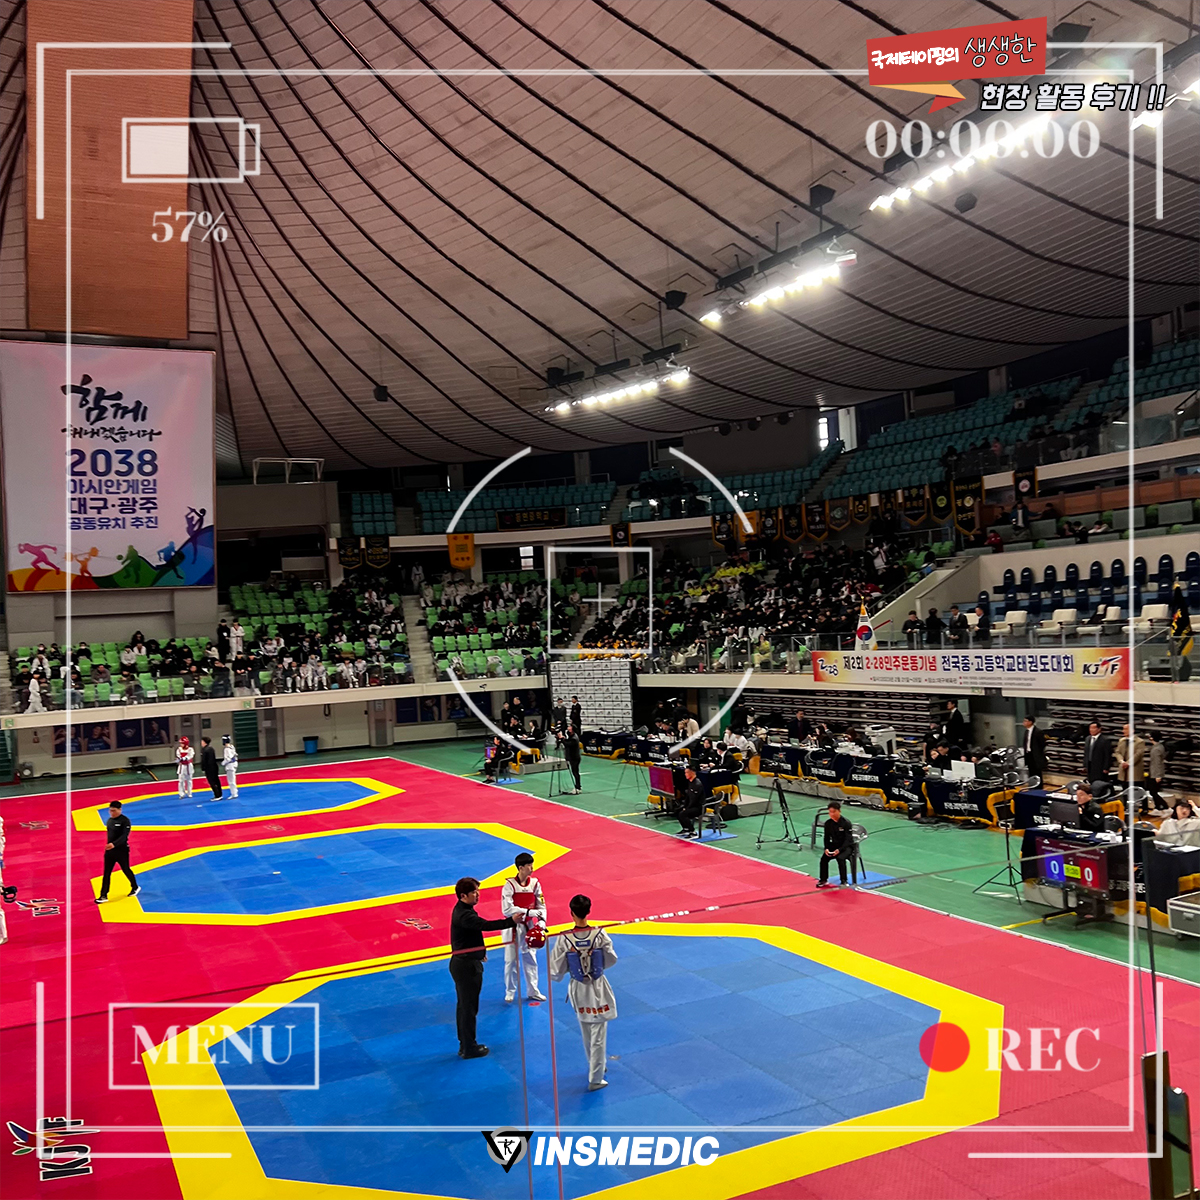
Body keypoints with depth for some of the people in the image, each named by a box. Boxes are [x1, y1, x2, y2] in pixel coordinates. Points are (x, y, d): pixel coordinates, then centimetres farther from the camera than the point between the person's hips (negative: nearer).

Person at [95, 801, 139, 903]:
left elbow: (124, 836, -25)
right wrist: (108, 845, 11)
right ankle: (104, 896, 6)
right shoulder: (109, 820, 7)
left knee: (126, 870, 9)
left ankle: (135, 887, 32)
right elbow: (109, 835, 15)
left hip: (121, 850, -6)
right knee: (106, 873, 3)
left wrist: (114, 844, -37)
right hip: (109, 850, 6)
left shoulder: (125, 821, -15)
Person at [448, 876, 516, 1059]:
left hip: (462, 963, 10)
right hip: (467, 966, -10)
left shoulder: (462, 910, 8)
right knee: (469, 1007, 2)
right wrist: (511, 922, -41)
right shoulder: (464, 915, -25)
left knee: (464, 1006, 19)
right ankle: (469, 1048, 14)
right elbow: (485, 925, -37)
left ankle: (465, 1045, 31)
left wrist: (480, 952, 19)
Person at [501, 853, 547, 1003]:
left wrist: (541, 920, -17)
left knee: (530, 958, 14)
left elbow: (541, 905, -1)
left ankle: (533, 991, 29)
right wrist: (529, 912, -27)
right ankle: (510, 992, 24)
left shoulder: (535, 883, -6)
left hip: (528, 926, 4)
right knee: (511, 960, 5)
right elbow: (507, 909, -24)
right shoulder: (509, 885, -19)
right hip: (513, 927, -4)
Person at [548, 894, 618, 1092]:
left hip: (578, 990, 1)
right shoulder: (599, 934, -20)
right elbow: (611, 959, -6)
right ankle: (595, 1079, 16)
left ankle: (596, 1067, 43)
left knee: (587, 1035, 24)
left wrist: (556, 977, 11)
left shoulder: (564, 939, -21)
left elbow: (556, 970, -13)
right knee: (598, 1036, 11)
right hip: (598, 988, -1)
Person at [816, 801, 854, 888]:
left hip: (847, 847, -5)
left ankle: (843, 881, -19)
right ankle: (823, 880, -3)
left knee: (840, 858, -33)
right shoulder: (828, 823, -1)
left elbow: (848, 840, -18)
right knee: (824, 858, -20)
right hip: (834, 845, 5)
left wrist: (839, 850, -31)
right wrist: (826, 848, -16)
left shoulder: (846, 823, -16)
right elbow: (827, 838, 4)